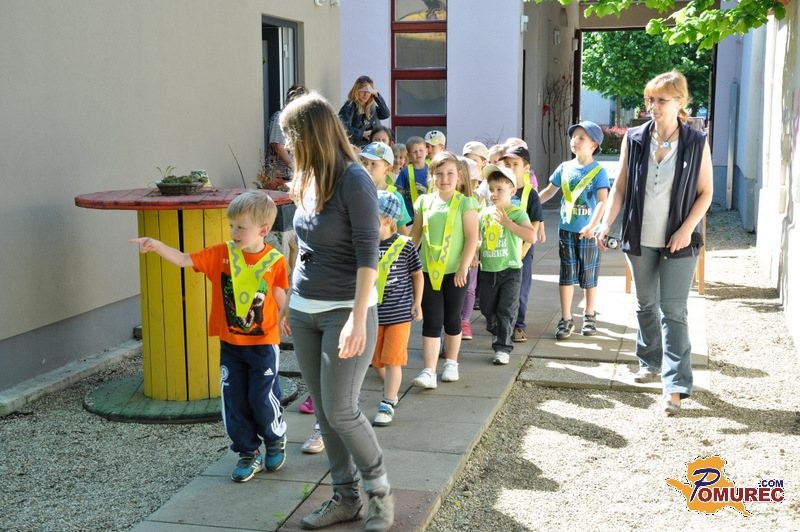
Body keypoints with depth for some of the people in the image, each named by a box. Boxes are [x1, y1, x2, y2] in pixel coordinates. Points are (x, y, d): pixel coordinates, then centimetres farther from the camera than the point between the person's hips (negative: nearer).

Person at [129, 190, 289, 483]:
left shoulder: (275, 261, -10)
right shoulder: (222, 254, -6)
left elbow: (282, 302, 2)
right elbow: (183, 260, -13)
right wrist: (157, 246, -26)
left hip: (263, 344, -3)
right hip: (230, 344, 3)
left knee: (262, 398, 3)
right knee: (234, 401, 7)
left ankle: (276, 441, 32)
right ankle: (249, 454, 23)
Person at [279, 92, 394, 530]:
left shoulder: (354, 180, -14)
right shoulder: (308, 180, 8)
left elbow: (367, 255, -17)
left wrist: (358, 319, -22)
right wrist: (291, 304, 18)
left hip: (344, 311, -7)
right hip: (304, 311, 8)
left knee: (340, 411, -5)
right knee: (323, 412, 10)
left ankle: (380, 492, 15)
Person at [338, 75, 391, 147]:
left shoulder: (372, 107, 12)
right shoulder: (349, 106, -4)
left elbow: (386, 114, -5)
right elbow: (343, 128, -15)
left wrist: (376, 94, -8)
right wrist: (362, 133, -10)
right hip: (356, 147, -5)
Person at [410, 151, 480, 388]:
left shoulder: (464, 203, -5)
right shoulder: (424, 201, 4)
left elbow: (472, 237, -7)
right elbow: (415, 234, 11)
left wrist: (464, 267, -13)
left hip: (454, 271, -1)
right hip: (428, 271, 2)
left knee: (452, 319, 12)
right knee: (431, 321, -1)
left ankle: (451, 363, 30)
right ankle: (429, 371, -3)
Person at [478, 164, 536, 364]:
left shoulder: (517, 213, -10)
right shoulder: (484, 213, 5)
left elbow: (531, 236, -25)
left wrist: (507, 222, -27)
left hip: (510, 270, -5)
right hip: (487, 270, 5)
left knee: (506, 310, -2)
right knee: (487, 309, 14)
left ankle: (503, 348, 6)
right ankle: (500, 336, 38)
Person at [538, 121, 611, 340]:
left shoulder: (598, 171, -10)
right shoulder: (564, 168, 3)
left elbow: (602, 201, -21)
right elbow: (549, 191, 16)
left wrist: (593, 225, -35)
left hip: (588, 231, -3)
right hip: (566, 229, 3)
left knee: (588, 275, 10)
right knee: (566, 275, 7)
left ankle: (589, 316, 27)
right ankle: (566, 319, 14)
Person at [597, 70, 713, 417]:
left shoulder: (696, 143, -6)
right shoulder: (634, 139, -1)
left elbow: (705, 192, -2)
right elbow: (620, 186, 3)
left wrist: (686, 229, -13)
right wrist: (606, 224, -7)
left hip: (678, 241, -3)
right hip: (640, 239, 3)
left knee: (673, 311, -6)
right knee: (646, 306, 17)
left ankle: (675, 385, -4)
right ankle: (651, 363, 36)